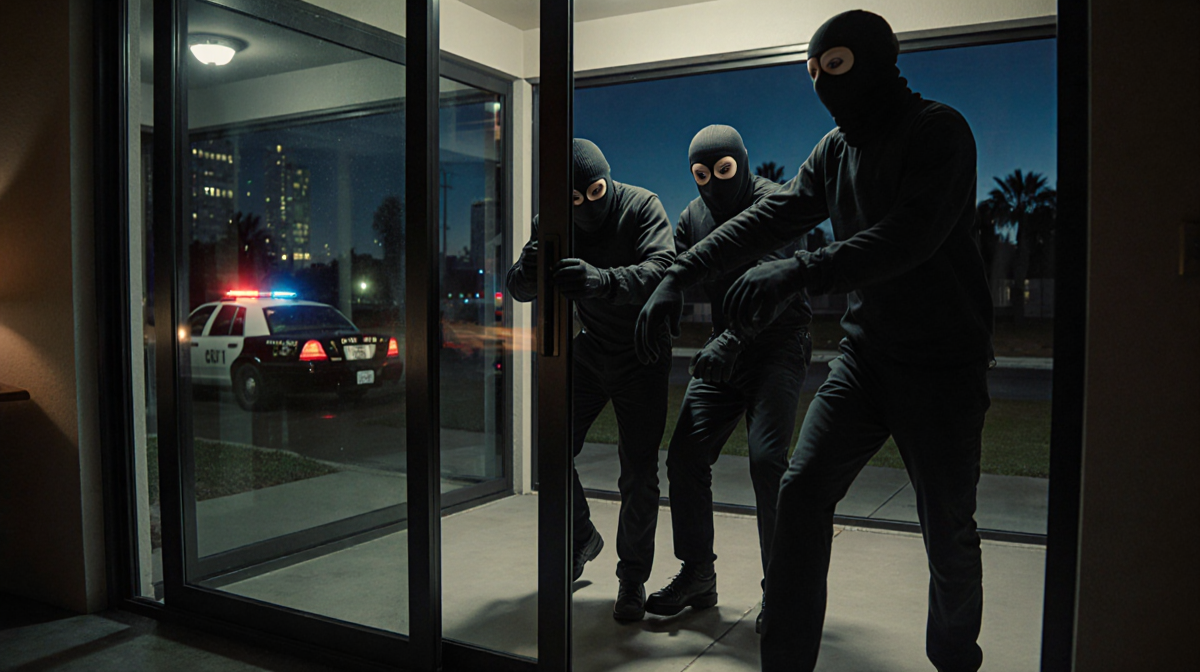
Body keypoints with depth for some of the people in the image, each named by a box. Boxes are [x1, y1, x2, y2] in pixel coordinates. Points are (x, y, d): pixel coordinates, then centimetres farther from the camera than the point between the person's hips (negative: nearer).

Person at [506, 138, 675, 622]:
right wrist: (529, 269, -34)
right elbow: (520, 291, -9)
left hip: (642, 357, -3)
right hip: (588, 351, 4)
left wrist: (600, 279, -53)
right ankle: (581, 539, 25)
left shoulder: (642, 206, -18)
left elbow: (661, 269, -35)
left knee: (638, 473, -1)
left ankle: (633, 578, 19)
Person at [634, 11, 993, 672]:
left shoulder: (938, 131, -10)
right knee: (802, 488, -6)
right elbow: (769, 217, 4)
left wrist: (798, 273, -38)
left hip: (943, 362, -5)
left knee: (948, 528, 2)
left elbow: (910, 235, -26)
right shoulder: (835, 149, 10)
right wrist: (680, 273, -6)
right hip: (865, 351, 6)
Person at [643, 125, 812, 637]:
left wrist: (732, 340, -38)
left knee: (766, 457, -19)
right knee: (685, 453, -2)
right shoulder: (693, 216, 9)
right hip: (725, 349, 6)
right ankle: (698, 575, 12)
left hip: (778, 345, -6)